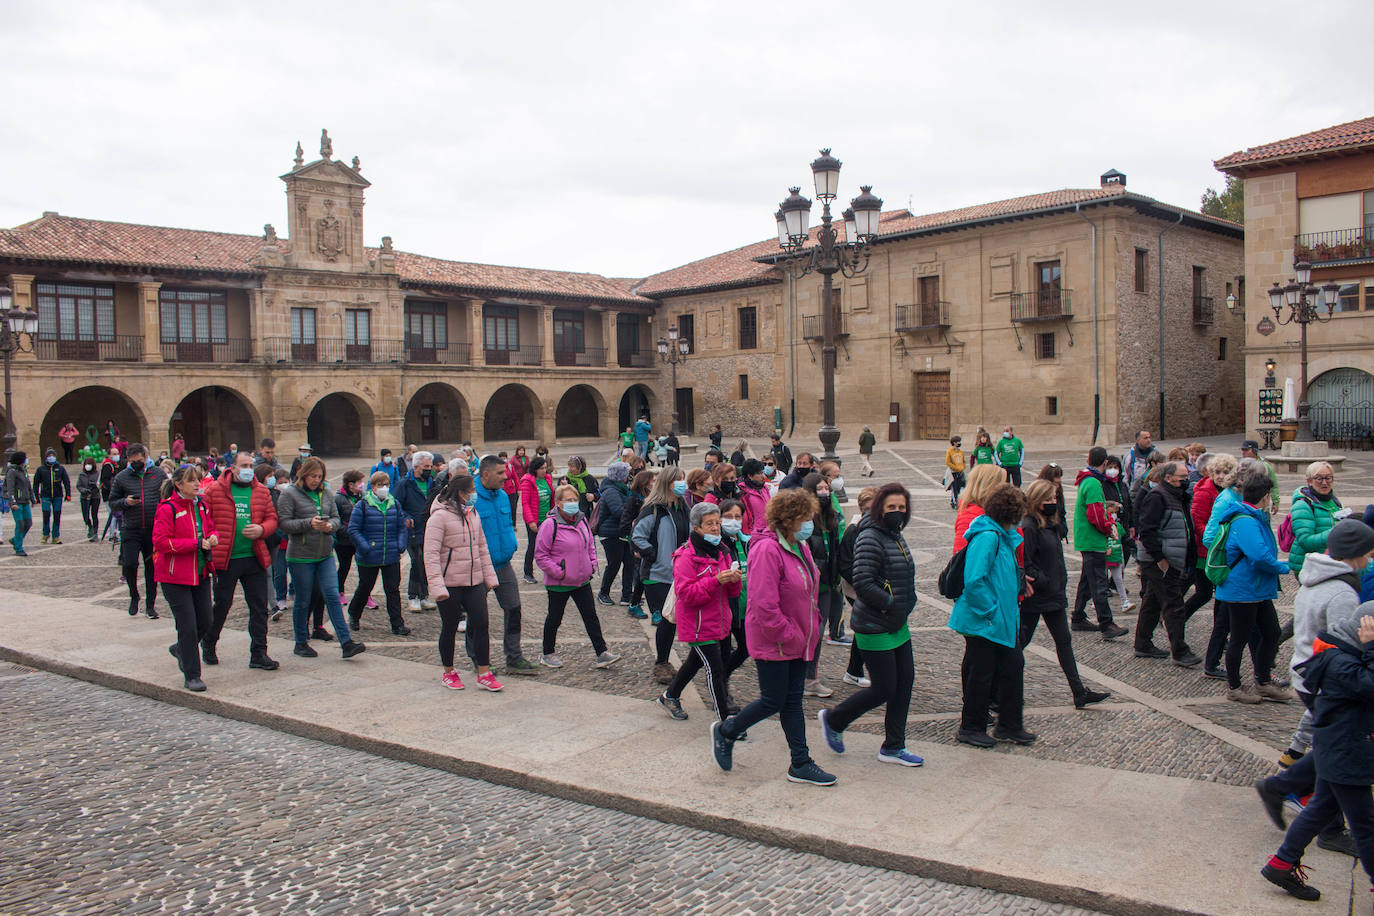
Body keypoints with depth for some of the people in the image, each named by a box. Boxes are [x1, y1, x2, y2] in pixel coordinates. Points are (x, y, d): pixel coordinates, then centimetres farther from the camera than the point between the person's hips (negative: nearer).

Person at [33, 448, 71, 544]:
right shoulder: (41, 469, 6)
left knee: (57, 517, 2)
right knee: (46, 515, -9)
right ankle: (45, 535, 11)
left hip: (58, 496, 1)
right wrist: (36, 496, 4)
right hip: (45, 496, -1)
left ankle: (56, 537, 9)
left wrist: (68, 494, -1)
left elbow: (66, 482, 9)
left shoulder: (61, 469, 8)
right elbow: (36, 483, 10)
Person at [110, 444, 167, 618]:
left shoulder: (158, 474, 5)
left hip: (154, 530, 1)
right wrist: (125, 502, -13)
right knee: (129, 564, -11)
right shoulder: (121, 477, 3)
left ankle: (150, 605, 16)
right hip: (131, 530, -1)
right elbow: (112, 503, 7)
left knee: (152, 567, 5)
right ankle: (134, 596, 16)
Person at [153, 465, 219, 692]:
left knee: (206, 620, 10)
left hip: (200, 572, 7)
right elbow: (161, 542, -18)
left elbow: (211, 528, 20)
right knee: (188, 626, -4)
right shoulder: (167, 509, -14)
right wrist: (196, 544, -20)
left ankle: (180, 648, 39)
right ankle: (192, 676, 8)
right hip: (175, 576, -7)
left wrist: (213, 537, -4)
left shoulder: (201, 505, 8)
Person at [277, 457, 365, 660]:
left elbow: (336, 517, 12)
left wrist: (330, 525, -11)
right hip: (300, 557, -4)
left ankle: (346, 643, -4)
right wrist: (308, 523, -23)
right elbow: (283, 523, -11)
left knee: (333, 596, -2)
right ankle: (301, 643, 22)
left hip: (326, 555, 4)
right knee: (303, 601, 7)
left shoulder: (327, 493, 8)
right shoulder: (290, 494, -6)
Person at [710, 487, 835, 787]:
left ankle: (800, 764, 22)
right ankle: (725, 732, 26)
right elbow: (764, 603, -27)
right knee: (773, 702, 3)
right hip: (772, 642, -8)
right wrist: (788, 635, -21)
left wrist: (813, 625, 10)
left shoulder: (799, 546, 7)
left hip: (797, 638, 8)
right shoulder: (767, 550, -23)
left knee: (793, 700, 14)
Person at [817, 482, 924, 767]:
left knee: (905, 682, 10)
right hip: (875, 628, -9)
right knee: (884, 689, -2)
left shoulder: (896, 537, 12)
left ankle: (893, 747, 23)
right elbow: (862, 584, -25)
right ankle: (832, 720, 20)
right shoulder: (870, 538, -19)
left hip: (898, 625, 9)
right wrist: (892, 604, -19)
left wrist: (907, 603, 9)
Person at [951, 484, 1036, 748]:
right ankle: (971, 728, 18)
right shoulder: (987, 537, -21)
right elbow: (974, 580, -28)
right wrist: (990, 611, -22)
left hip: (1002, 619, 10)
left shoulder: (1003, 535, 10)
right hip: (982, 621, -10)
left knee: (1013, 666, 14)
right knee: (981, 674, 3)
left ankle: (1009, 726, 26)